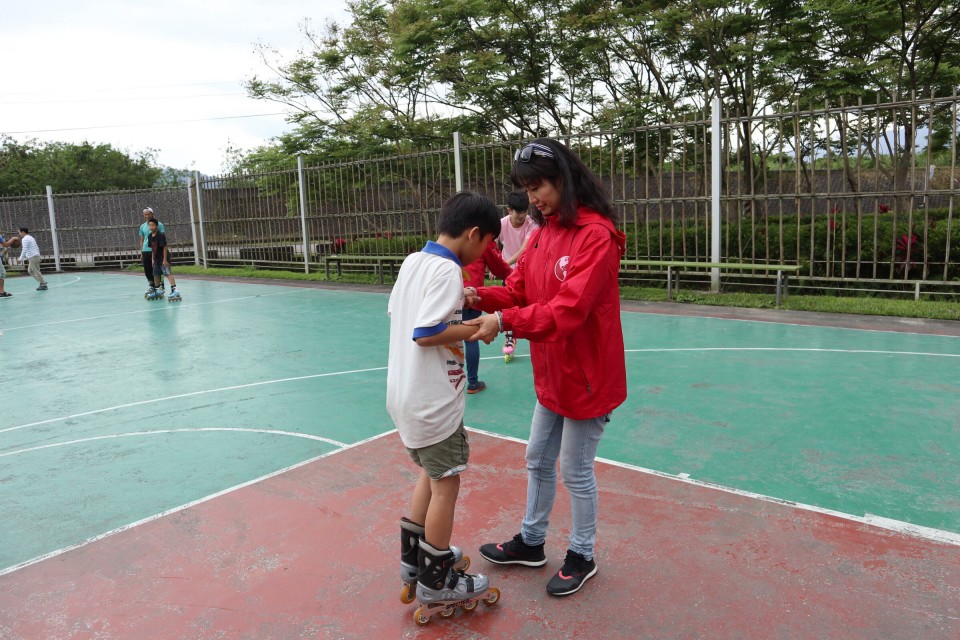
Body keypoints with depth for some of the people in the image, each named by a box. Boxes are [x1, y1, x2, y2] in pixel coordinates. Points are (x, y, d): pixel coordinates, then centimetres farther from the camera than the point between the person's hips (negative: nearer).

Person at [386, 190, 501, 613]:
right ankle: (436, 580, 23)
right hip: (433, 402, -9)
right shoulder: (447, 271, -20)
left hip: (403, 393, 9)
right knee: (446, 486, 7)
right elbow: (424, 334, -25)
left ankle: (413, 558, 38)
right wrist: (475, 330, -16)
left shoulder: (412, 261, 6)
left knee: (431, 472, 25)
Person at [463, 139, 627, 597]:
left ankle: (582, 557, 32)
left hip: (587, 378, -8)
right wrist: (479, 297, -14)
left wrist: (505, 321, -33)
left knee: (576, 472, 9)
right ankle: (531, 543, 41)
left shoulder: (595, 235, -21)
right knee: (538, 461, 20)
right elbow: (519, 291, 4)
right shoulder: (542, 233, 5)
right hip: (551, 375, 8)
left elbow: (569, 309, -29)